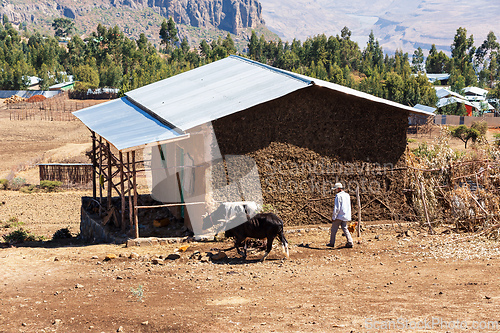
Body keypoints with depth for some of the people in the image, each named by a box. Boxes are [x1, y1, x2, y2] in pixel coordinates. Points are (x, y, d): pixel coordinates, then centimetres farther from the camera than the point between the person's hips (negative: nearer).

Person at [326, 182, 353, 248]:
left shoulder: (338, 196, -14)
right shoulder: (347, 195, 11)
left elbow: (337, 208, -18)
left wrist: (333, 217, -14)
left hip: (339, 216, -7)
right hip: (346, 216, 7)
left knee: (334, 229, 5)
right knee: (345, 228, 11)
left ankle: (332, 243, 12)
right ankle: (350, 242, -2)